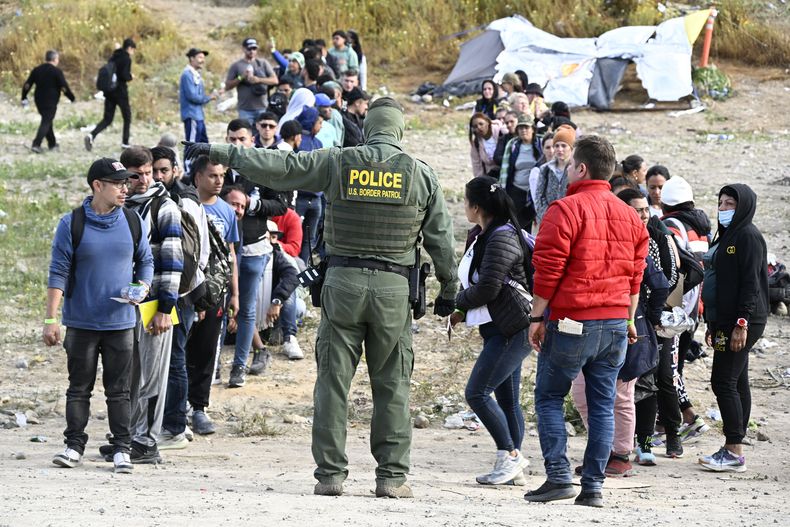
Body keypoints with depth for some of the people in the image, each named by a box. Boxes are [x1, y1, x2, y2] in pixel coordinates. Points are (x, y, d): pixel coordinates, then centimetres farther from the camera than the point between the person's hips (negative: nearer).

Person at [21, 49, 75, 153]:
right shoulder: (57, 72, -11)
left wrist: (24, 98, 13)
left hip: (39, 101, 6)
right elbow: (64, 88, -12)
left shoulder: (36, 70, 6)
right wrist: (72, 98, 1)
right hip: (51, 102, -6)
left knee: (47, 121, 20)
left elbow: (27, 85, 6)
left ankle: (52, 144, 29)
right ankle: (36, 144, -18)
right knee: (46, 122, -5)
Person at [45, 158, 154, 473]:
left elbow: (145, 261, 17)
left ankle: (122, 448, 7)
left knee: (119, 389, 4)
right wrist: (51, 319, -9)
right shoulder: (72, 224, -5)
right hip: (81, 323, -2)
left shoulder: (133, 222, 5)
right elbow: (58, 273, -5)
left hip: (121, 322, 2)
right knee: (79, 388, 5)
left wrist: (143, 287, -5)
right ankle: (74, 445, 12)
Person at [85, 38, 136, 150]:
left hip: (109, 91, 6)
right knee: (127, 117, 12)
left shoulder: (114, 57, 13)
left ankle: (92, 135, -18)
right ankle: (125, 143, 14)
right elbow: (124, 75, -21)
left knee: (107, 119, 5)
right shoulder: (126, 59, -10)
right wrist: (131, 77, 1)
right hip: (120, 92, -6)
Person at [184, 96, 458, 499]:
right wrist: (448, 291, 17)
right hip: (393, 286, 0)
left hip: (342, 283, 0)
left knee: (333, 380, 5)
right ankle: (392, 476, 3)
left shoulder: (336, 163, 0)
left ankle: (330, 473, 4)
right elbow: (441, 238, 6)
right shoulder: (421, 174, 2)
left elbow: (277, 167, 1)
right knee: (392, 386, 5)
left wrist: (219, 153, 11)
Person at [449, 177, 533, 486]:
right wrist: (463, 310, 5)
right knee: (507, 400, 10)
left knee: (477, 392, -14)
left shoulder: (502, 238, -15)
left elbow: (488, 287, -21)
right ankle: (514, 470, 11)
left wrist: (458, 303, -4)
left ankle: (510, 455, -9)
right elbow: (476, 283, 22)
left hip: (514, 329, -10)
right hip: (499, 330, 10)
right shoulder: (482, 236, 16)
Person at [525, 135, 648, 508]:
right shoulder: (629, 216, 12)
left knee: (549, 397, 5)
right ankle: (593, 487, 5)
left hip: (571, 323, -6)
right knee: (602, 404, 7)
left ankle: (558, 476, -6)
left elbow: (547, 270, -12)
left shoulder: (565, 209, -9)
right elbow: (635, 276, 16)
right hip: (615, 323, 6)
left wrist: (537, 317, -6)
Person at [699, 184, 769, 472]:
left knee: (723, 382, -12)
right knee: (737, 384, 10)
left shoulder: (748, 237, -12)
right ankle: (733, 449, 11)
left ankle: (734, 453, -11)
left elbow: (751, 283, -18)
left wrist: (742, 323, -23)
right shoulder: (726, 235, 18)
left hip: (740, 322, -10)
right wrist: (713, 324, 21)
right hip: (724, 321, 10)